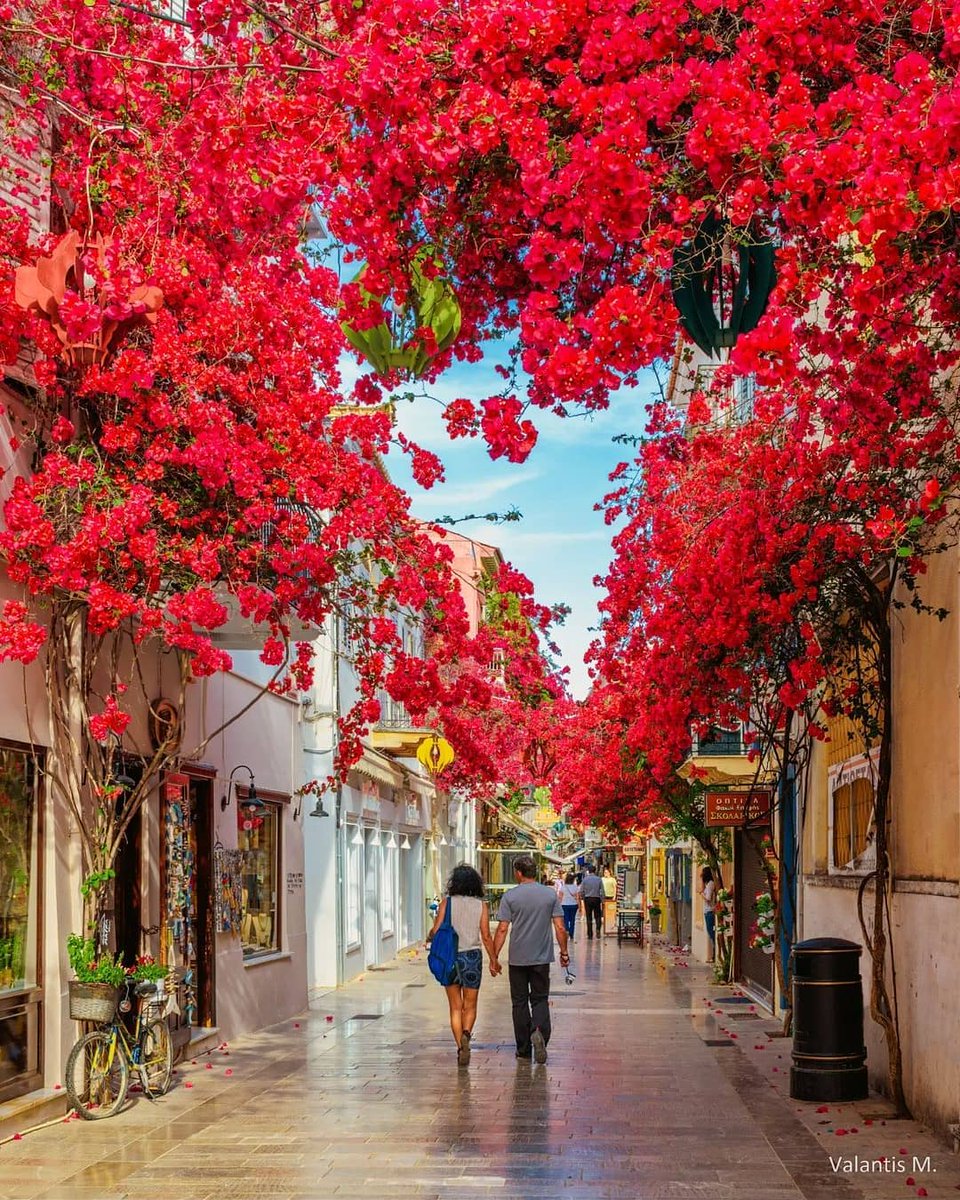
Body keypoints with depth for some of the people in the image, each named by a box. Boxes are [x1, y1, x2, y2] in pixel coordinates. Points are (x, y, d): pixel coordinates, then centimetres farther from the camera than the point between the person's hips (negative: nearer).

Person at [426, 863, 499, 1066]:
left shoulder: (447, 902, -4)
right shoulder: (480, 904, -2)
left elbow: (436, 931, -7)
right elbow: (486, 937, -2)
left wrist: (429, 938, 16)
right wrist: (494, 961, 8)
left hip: (450, 957, 0)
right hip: (473, 956, 0)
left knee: (455, 1007, 11)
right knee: (470, 1006, 11)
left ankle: (460, 1048, 4)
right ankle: (466, 1034, -17)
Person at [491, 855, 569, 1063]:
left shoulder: (510, 896, -6)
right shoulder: (550, 894, 0)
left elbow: (502, 929, -9)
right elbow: (560, 927, -1)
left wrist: (494, 958, -4)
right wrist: (564, 953, 10)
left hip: (518, 959, -1)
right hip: (542, 958, 1)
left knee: (520, 1002, 9)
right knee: (540, 999, 11)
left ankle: (524, 1049, 13)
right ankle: (539, 1031, -17)